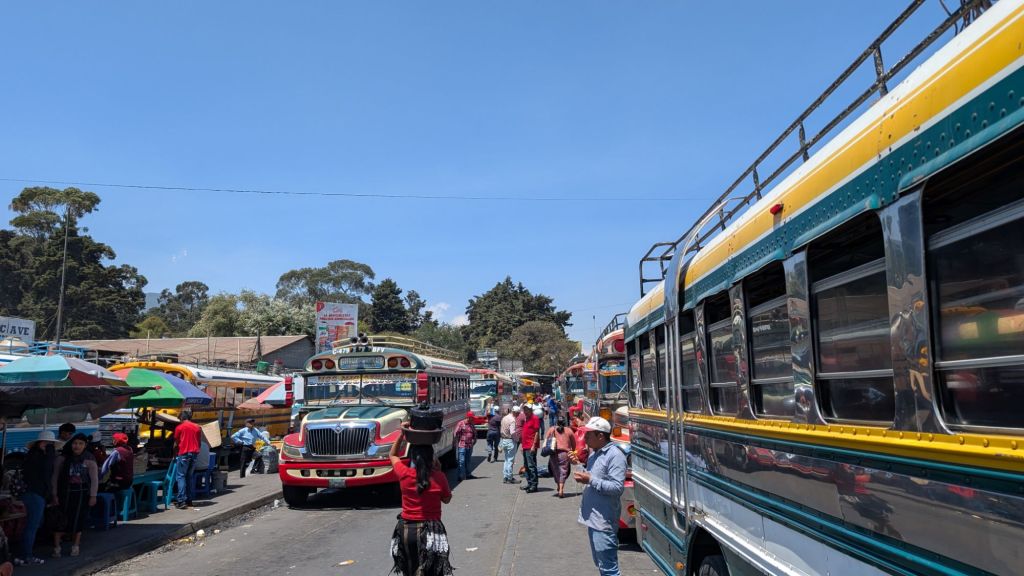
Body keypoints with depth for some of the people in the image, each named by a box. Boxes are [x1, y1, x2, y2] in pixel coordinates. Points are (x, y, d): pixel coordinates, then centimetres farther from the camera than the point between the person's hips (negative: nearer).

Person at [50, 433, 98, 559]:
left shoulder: (89, 460, -2)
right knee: (61, 520, -5)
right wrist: (54, 494, -1)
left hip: (82, 494, 0)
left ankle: (75, 546, 19)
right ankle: (56, 547, 6)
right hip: (65, 493, 0)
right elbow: (55, 476, 2)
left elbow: (94, 479, 0)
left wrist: (93, 496, -4)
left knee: (78, 520, 5)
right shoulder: (63, 458, -2)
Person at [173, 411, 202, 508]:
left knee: (180, 476, -3)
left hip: (184, 453, -4)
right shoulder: (197, 427, 13)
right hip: (195, 453, 4)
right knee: (189, 477, 14)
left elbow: (176, 443, 9)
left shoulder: (180, 427, 2)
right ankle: (189, 499, 13)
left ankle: (181, 500, -13)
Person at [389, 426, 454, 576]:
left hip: (406, 529, 2)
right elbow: (447, 499, 6)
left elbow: (393, 455, 11)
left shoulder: (404, 474, -9)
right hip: (432, 531, -2)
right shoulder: (439, 477, -12)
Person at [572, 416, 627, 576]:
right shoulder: (594, 453, 13)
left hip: (604, 521, -9)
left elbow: (617, 488, -22)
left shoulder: (615, 455, -16)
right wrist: (585, 478, 5)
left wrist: (591, 480, -22)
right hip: (593, 518, 10)